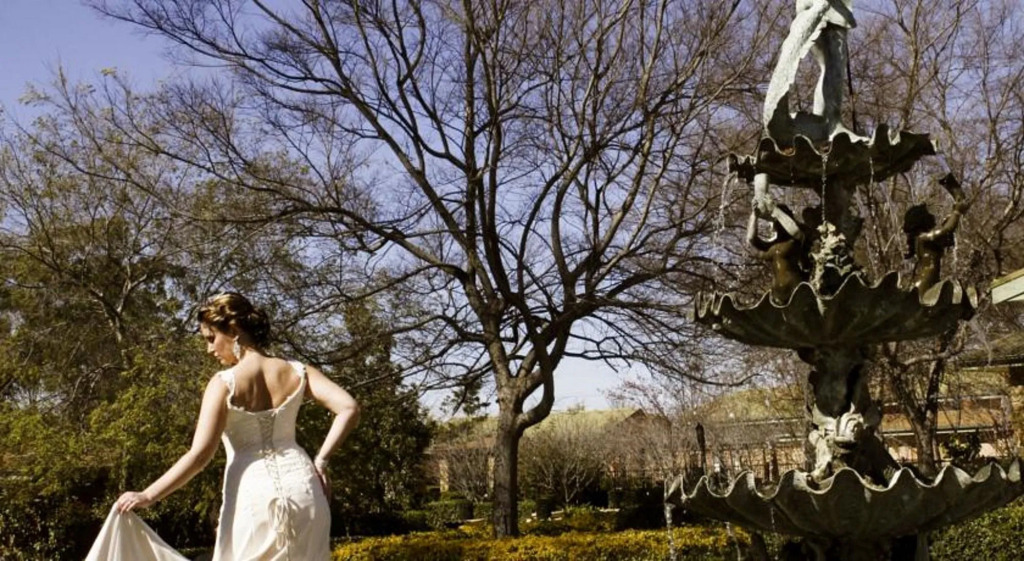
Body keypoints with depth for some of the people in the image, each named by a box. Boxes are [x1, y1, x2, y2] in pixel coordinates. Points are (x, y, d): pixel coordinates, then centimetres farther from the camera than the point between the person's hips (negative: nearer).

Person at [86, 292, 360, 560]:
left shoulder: (224, 383, -8)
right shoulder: (296, 372, 2)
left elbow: (199, 455, -13)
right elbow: (349, 409, -7)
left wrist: (147, 495, -6)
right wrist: (320, 460, -1)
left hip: (253, 498, -3)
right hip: (301, 488, 3)